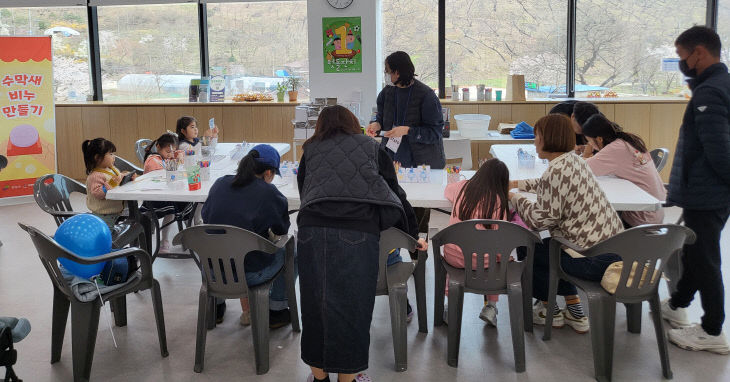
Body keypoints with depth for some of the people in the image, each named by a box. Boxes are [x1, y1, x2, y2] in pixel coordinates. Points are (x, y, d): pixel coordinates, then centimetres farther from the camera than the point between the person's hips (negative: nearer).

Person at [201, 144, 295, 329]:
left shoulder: (220, 184, 2)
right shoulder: (270, 193, -11)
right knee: (287, 248, 21)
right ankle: (277, 311, 27)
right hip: (250, 275, -5)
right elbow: (282, 230, 3)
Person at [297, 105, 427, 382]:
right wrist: (411, 235, 30)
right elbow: (395, 193, 21)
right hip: (358, 232, -2)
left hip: (312, 229, 2)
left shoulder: (310, 150, 21)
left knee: (314, 303, 10)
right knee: (351, 306, 6)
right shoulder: (372, 147, 19)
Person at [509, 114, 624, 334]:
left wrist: (514, 198, -4)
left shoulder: (557, 170, -19)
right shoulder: (572, 160, 11)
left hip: (593, 260, -9)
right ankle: (575, 312, 28)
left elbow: (542, 219, -18)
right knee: (548, 245, 28)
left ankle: (549, 311, 28)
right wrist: (517, 184, 31)